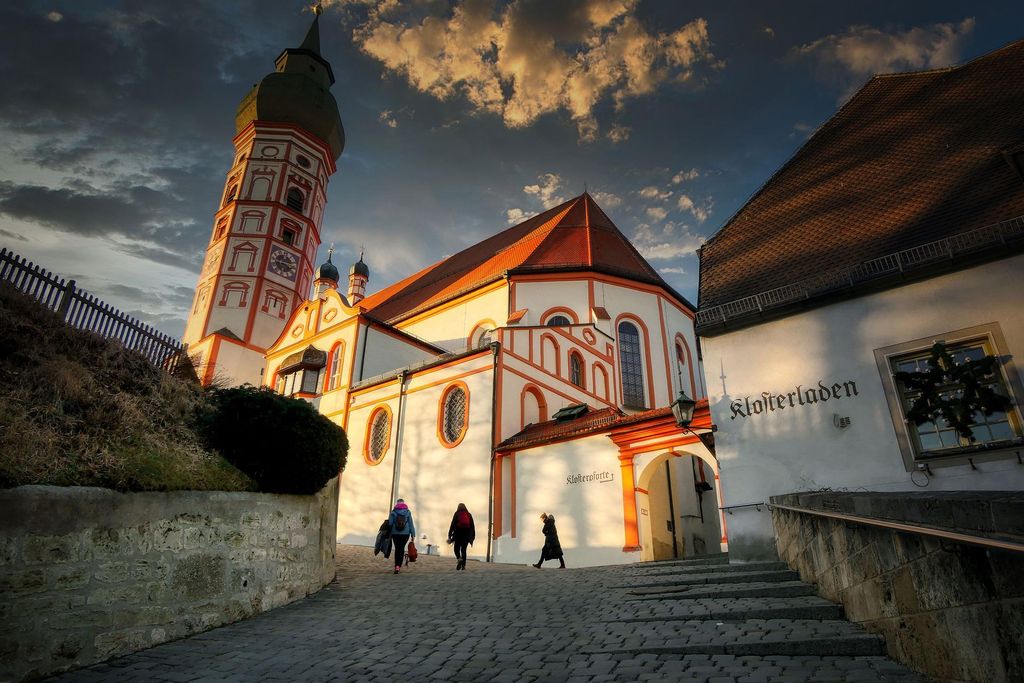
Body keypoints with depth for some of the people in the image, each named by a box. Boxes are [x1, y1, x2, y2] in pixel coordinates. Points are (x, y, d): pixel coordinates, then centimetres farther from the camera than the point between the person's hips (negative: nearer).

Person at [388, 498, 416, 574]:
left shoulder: (393, 512, -4)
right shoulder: (408, 512, -1)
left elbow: (389, 523, -4)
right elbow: (411, 524, -1)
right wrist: (413, 534, 5)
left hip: (395, 533, 0)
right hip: (405, 533, 0)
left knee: (397, 549, 9)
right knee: (402, 549, 13)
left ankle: (397, 566, -3)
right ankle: (399, 566, 11)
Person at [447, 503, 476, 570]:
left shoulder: (456, 514, 5)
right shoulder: (469, 515, 13)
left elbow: (452, 525, -2)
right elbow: (472, 526, 10)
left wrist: (449, 536, -2)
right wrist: (473, 537, 14)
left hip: (458, 534, -3)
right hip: (467, 535, 3)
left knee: (457, 548, 6)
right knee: (463, 549, 10)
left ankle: (459, 559, -22)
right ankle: (463, 565, 1)